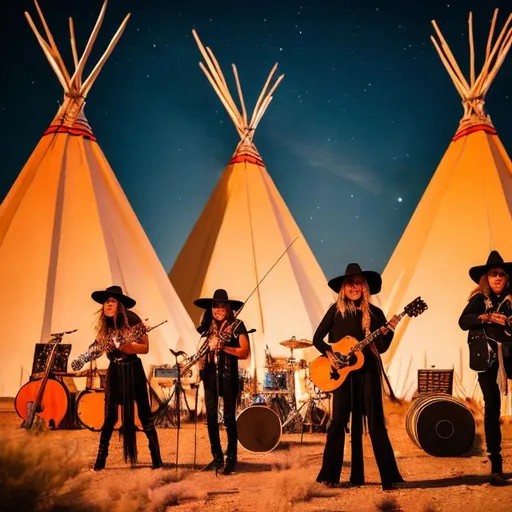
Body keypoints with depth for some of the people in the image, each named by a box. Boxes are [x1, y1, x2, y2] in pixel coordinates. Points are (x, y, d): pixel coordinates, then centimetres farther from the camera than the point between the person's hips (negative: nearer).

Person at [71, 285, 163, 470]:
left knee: (144, 415, 2)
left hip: (133, 370, -4)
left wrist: (124, 345, -24)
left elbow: (145, 348, -13)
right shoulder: (104, 325, 2)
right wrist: (83, 358, -4)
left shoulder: (132, 321, -13)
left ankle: (157, 460, 11)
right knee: (110, 416, 6)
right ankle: (100, 460, 17)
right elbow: (99, 348, 9)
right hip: (114, 372, 4)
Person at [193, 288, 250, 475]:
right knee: (211, 417, 7)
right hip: (210, 375, 5)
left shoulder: (237, 325, -5)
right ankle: (217, 458, 19)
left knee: (229, 417, 0)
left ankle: (231, 459, 12)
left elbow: (245, 352, -15)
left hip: (228, 375, -5)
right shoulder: (208, 326, 10)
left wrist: (223, 347, -24)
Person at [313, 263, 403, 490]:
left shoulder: (374, 313, 2)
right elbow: (317, 338, 3)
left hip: (368, 371, 0)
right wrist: (329, 354, -13)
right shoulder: (336, 310, 1)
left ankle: (388, 476, 8)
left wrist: (387, 331, -17)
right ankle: (329, 474, 13)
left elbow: (382, 347, 1)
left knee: (375, 422, 1)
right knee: (339, 421, 3)